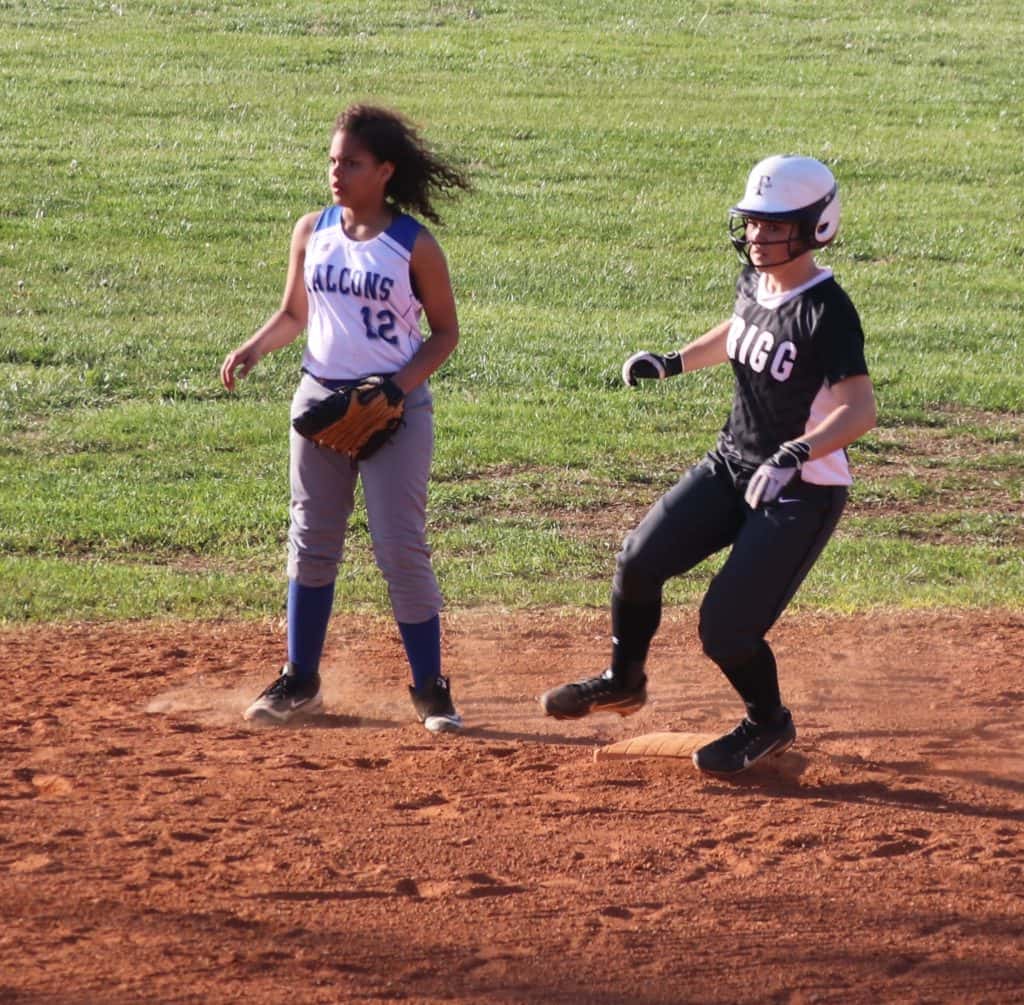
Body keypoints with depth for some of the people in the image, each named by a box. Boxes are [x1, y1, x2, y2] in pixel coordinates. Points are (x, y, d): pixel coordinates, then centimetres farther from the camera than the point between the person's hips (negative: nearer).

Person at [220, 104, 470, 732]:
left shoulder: (414, 245, -8)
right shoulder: (313, 232, 4)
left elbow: (446, 331, -1)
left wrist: (401, 386, -16)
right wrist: (254, 350, -4)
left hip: (395, 409, -4)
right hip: (320, 399, 4)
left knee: (402, 550, -5)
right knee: (312, 542, 9)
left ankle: (431, 688, 6)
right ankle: (301, 681, 20)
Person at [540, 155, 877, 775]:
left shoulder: (827, 310, -23)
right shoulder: (755, 280, 1)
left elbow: (860, 409, -33)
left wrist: (795, 455, -46)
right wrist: (673, 364, 15)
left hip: (803, 490, -8)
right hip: (733, 465, 8)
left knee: (726, 628, -11)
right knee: (639, 562, -4)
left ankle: (769, 724, 20)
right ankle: (624, 681, 22)